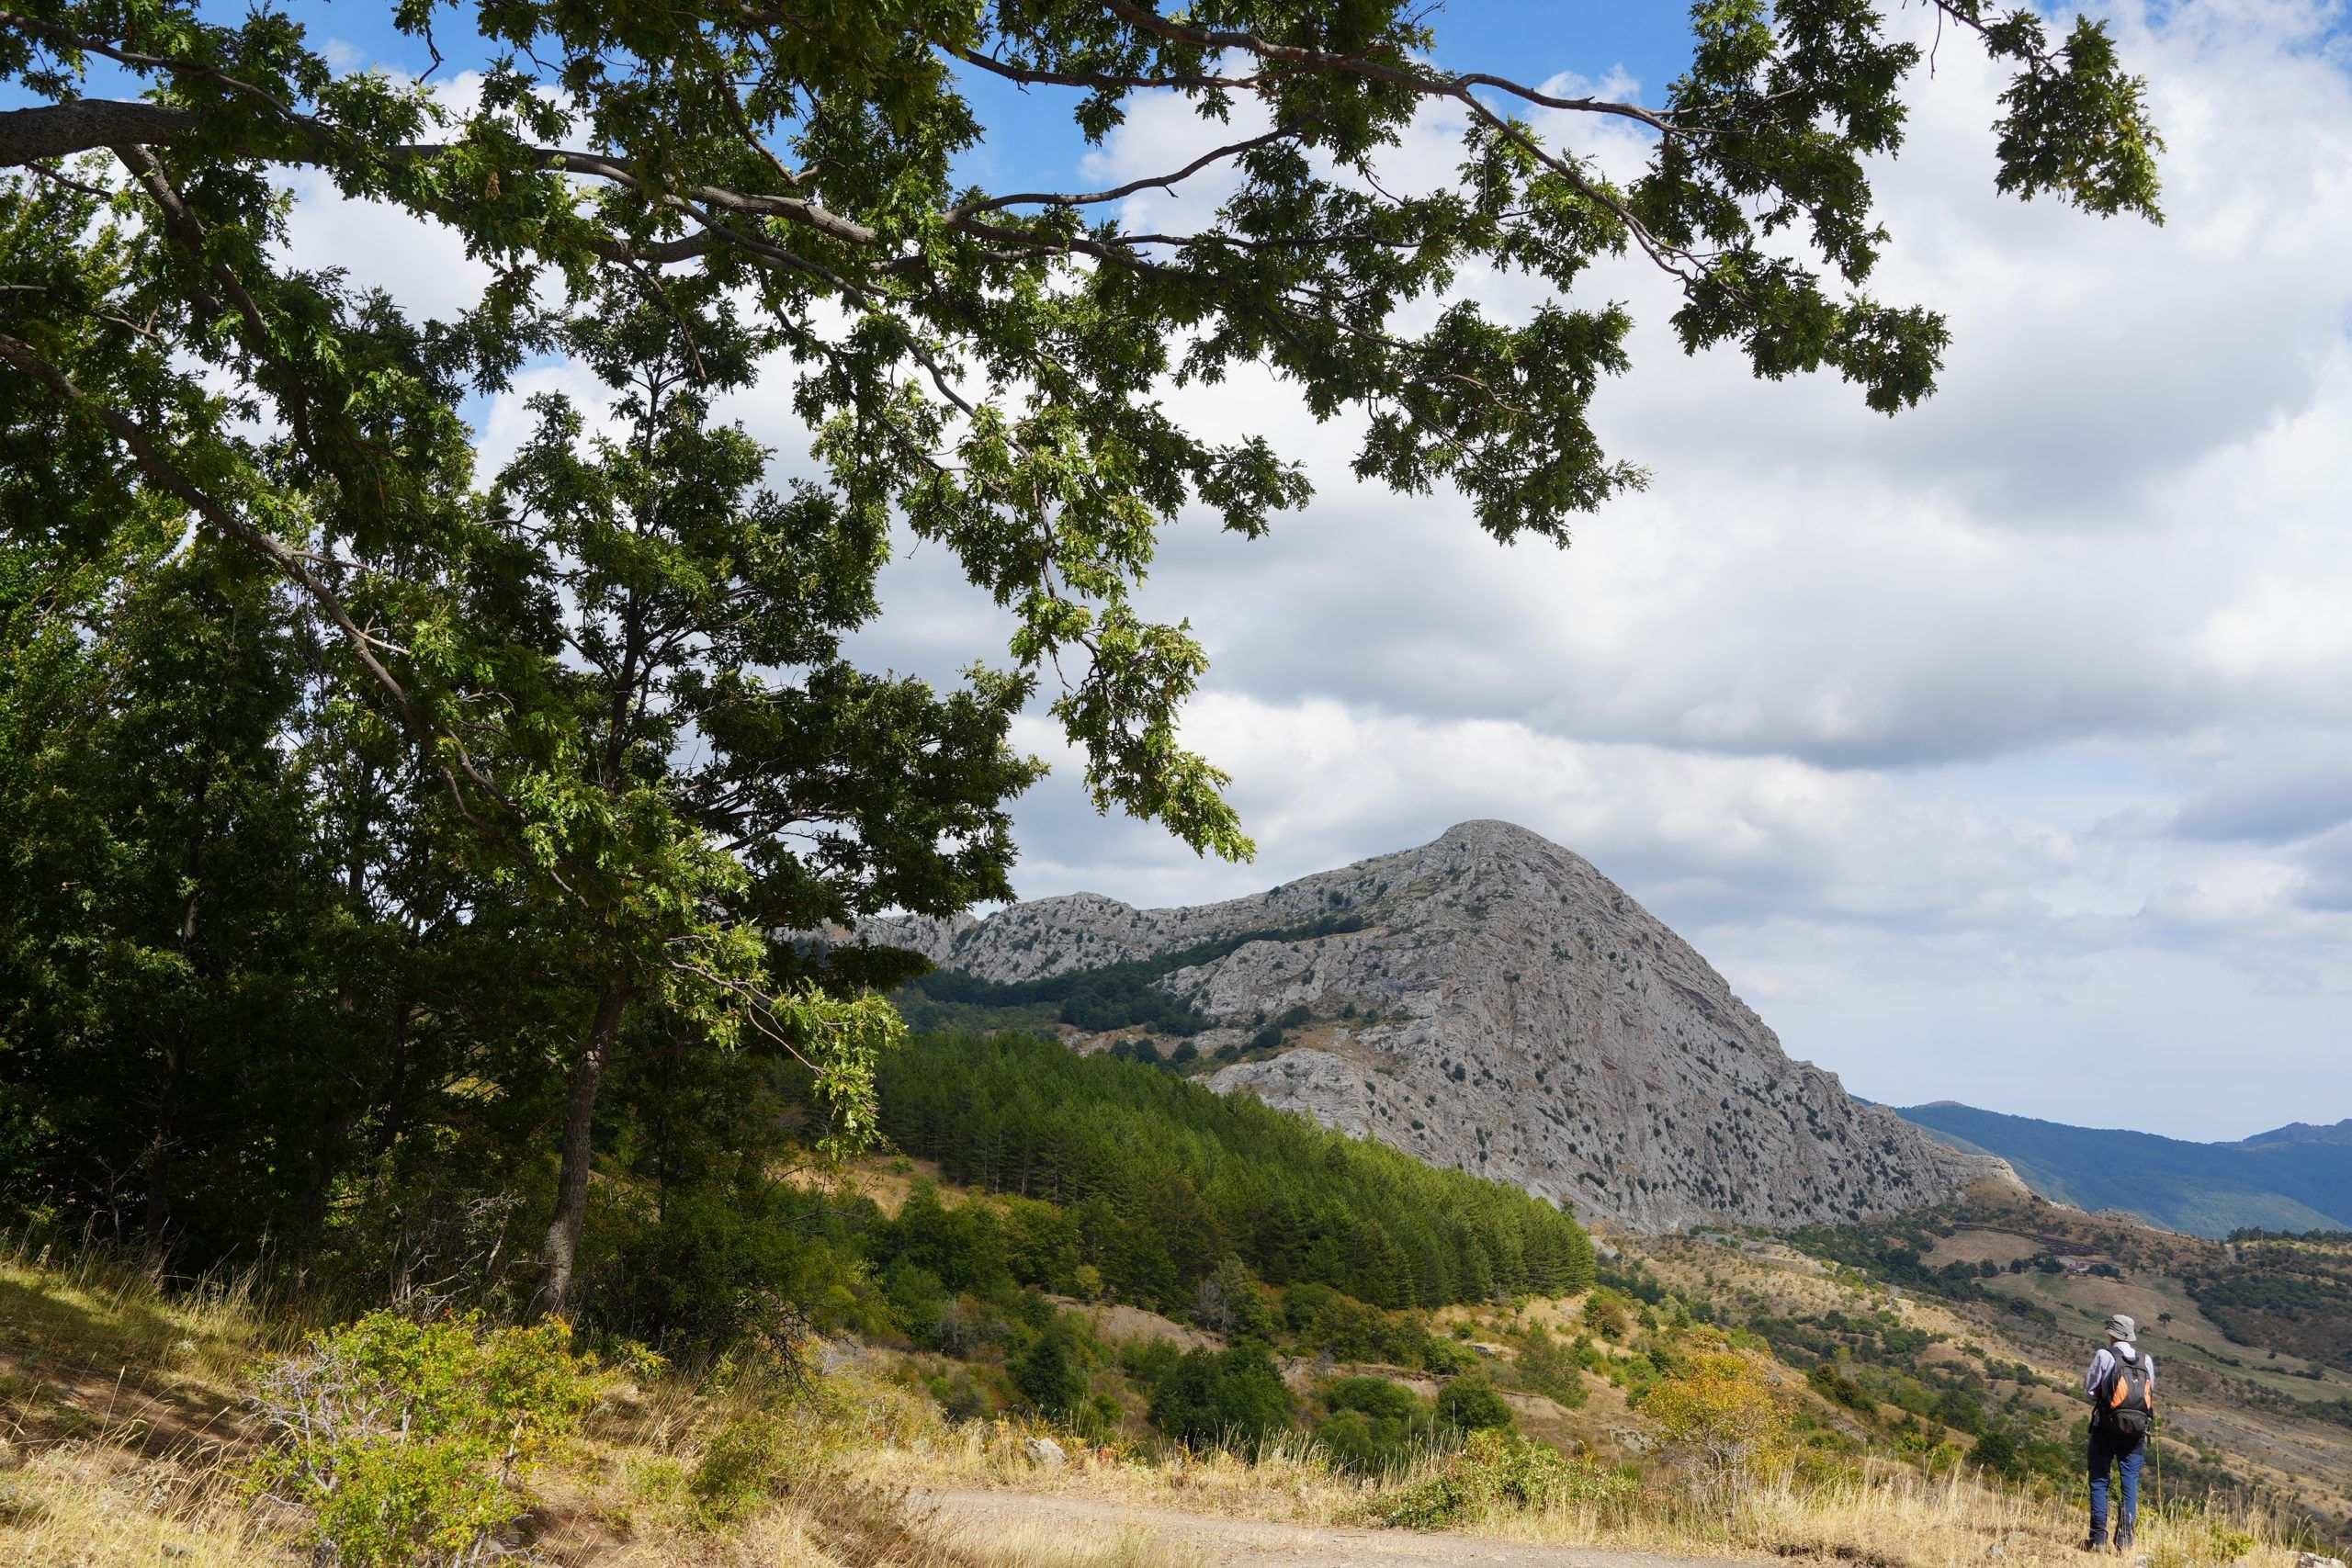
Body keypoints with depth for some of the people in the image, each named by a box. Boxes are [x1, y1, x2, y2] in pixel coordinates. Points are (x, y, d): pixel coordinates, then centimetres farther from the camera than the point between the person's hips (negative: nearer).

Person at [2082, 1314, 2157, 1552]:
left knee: (2099, 1482, 3)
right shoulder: (2147, 1360, 4)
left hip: (2106, 1427, -3)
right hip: (2137, 1430, 3)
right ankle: (2125, 1539, 1)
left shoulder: (2104, 1356, -6)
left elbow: (2089, 1392, -4)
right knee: (2131, 1483, 7)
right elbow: (2152, 1394, 10)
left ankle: (2098, 1538, 0)